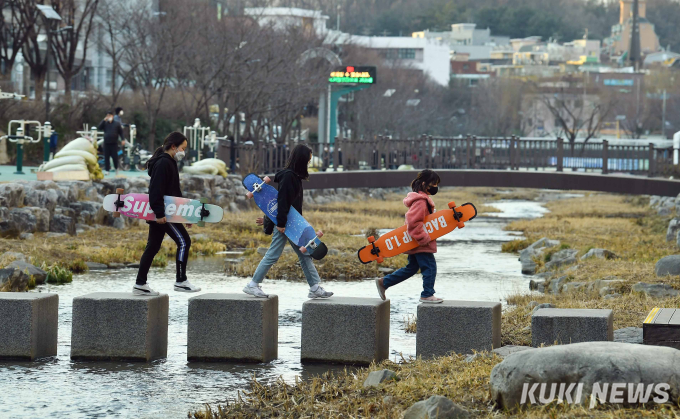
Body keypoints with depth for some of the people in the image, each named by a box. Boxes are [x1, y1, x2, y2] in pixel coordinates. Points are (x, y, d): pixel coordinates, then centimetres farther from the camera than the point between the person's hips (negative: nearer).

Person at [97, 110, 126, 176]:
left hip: (114, 143, -1)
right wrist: (104, 120, -7)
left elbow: (121, 132, 9)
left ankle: (116, 168, 17)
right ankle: (107, 170, 5)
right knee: (106, 157, 0)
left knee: (115, 157, -4)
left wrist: (123, 139, -4)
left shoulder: (117, 124, 8)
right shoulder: (105, 124, 10)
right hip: (106, 143, 1)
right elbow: (99, 128, -4)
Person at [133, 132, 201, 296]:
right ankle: (180, 281, -3)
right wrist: (159, 213, -25)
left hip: (160, 213, 10)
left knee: (152, 247, 10)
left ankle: (140, 284, 12)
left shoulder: (169, 162, 19)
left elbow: (174, 192, 25)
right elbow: (156, 190, -21)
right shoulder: (163, 163, -14)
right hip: (162, 213, -10)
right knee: (183, 241, -7)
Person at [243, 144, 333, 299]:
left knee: (305, 254, 8)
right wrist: (280, 223, -22)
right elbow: (282, 200, -20)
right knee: (273, 255, -4)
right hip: (284, 224, -10)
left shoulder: (294, 176, 14)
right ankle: (252, 285, 5)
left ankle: (315, 288, 11)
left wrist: (269, 219, 22)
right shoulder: (288, 176, -16)